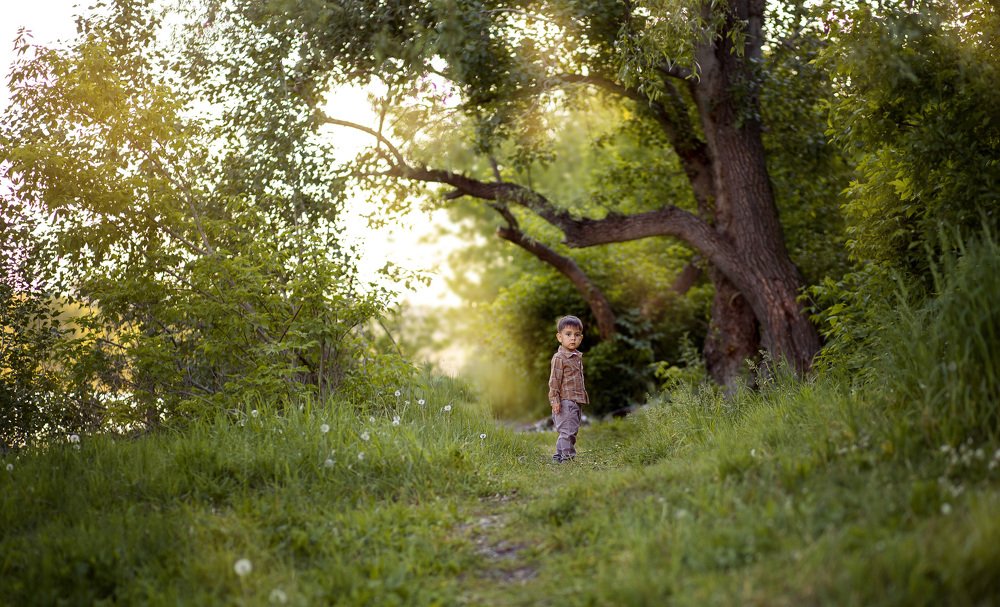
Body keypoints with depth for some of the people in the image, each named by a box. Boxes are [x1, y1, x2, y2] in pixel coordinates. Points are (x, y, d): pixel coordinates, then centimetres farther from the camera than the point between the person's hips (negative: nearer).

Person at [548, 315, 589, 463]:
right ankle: (567, 456, -10)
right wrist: (554, 399, -19)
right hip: (565, 401, -9)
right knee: (567, 430, -11)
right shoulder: (559, 358, -11)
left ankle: (559, 455, 21)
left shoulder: (578, 357, 15)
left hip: (576, 401, 9)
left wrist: (583, 396, 25)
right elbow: (554, 380, -14)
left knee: (572, 430, 13)